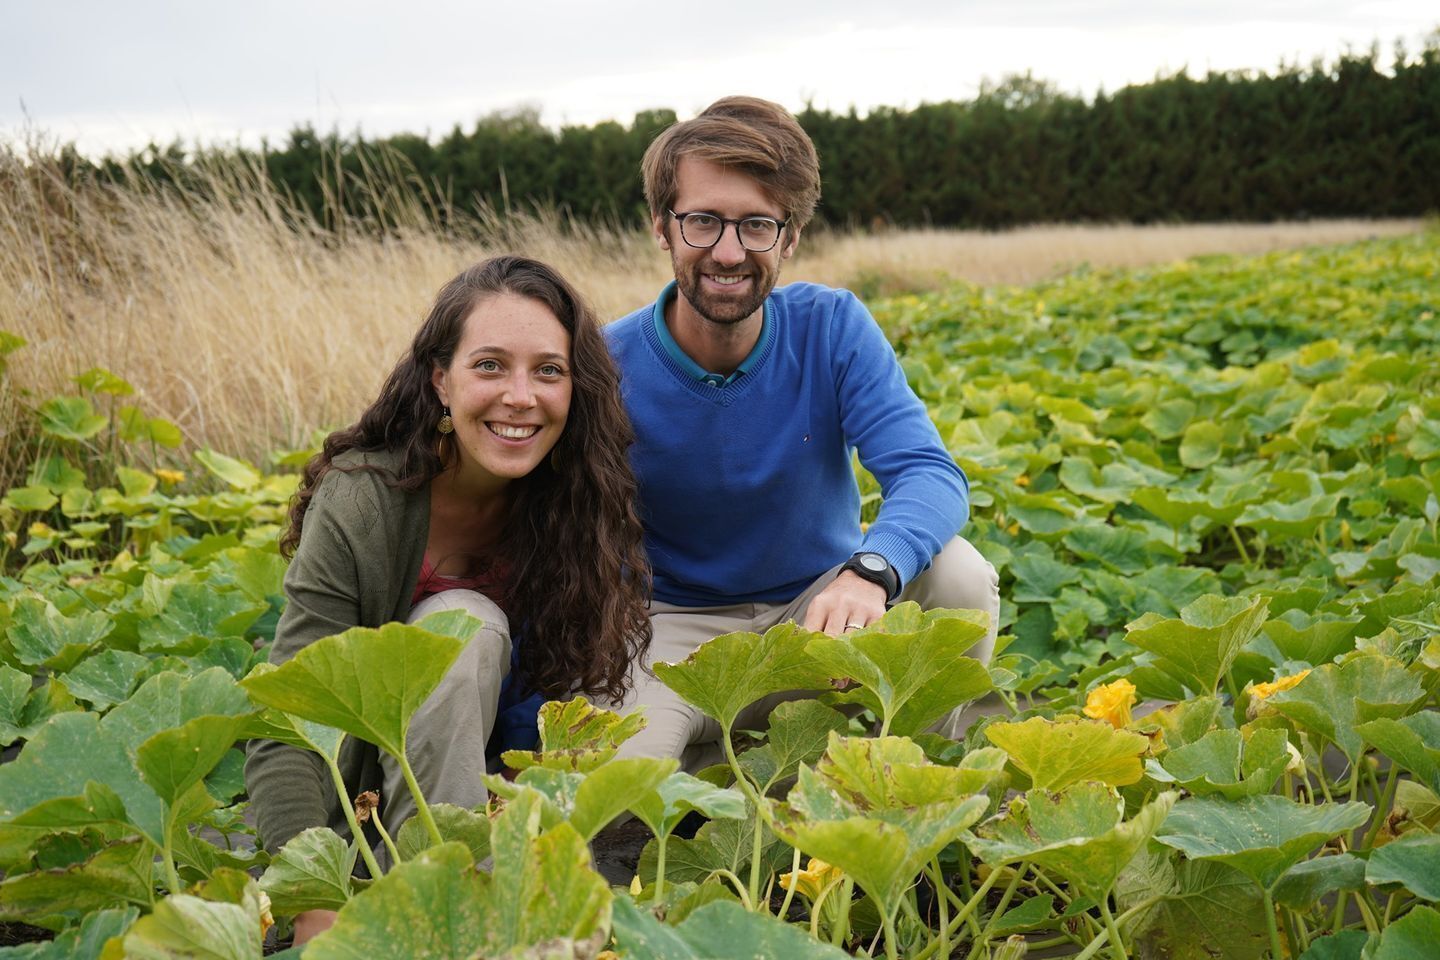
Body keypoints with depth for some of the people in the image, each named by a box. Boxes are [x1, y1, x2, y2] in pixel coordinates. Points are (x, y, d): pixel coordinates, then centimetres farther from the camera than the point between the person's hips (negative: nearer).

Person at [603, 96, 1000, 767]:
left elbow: (930, 473, -24)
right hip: (678, 631, -2)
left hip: (820, 609, 2)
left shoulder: (834, 329, -12)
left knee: (959, 575, -27)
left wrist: (869, 571, -47)